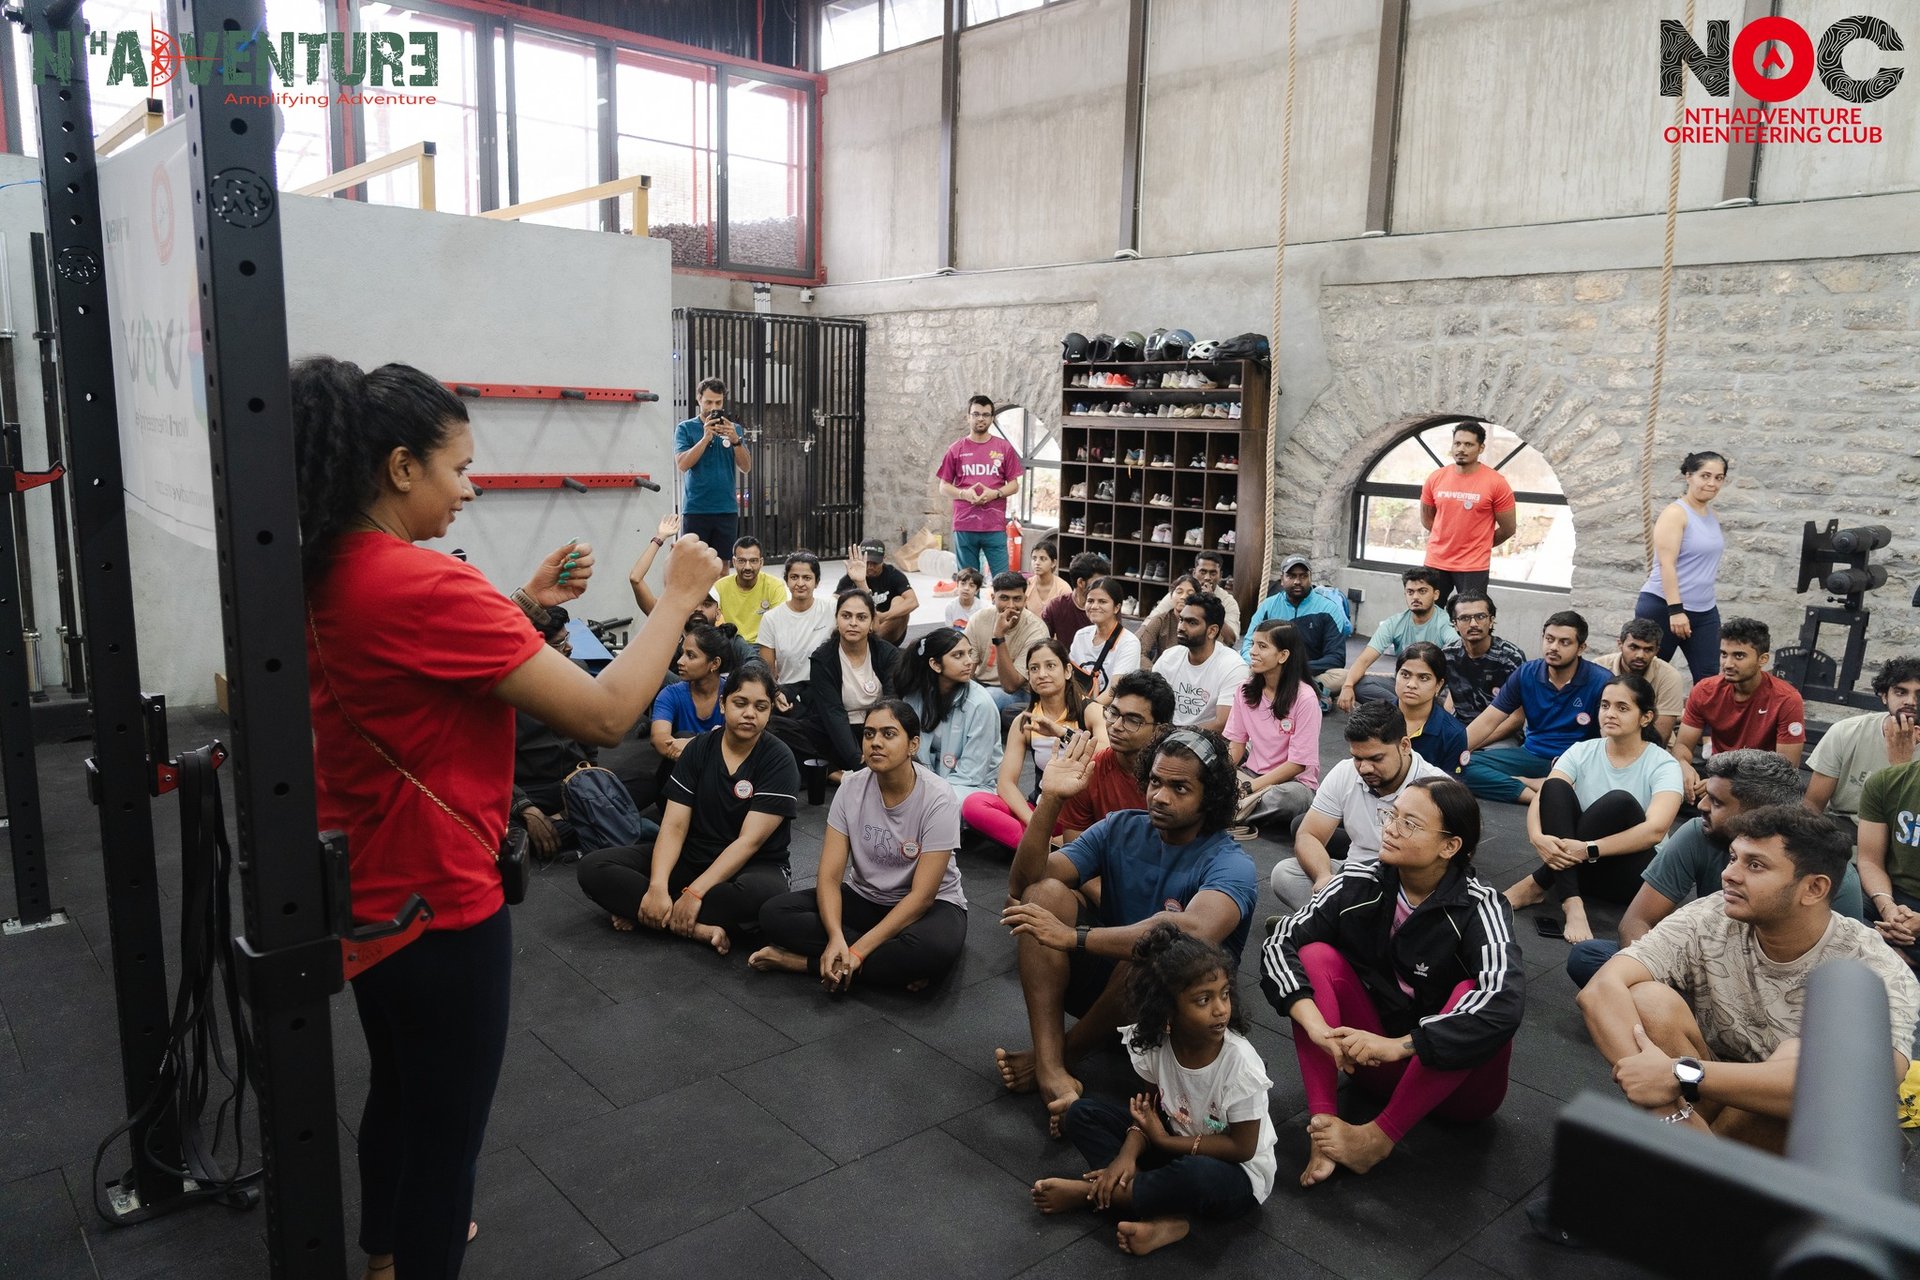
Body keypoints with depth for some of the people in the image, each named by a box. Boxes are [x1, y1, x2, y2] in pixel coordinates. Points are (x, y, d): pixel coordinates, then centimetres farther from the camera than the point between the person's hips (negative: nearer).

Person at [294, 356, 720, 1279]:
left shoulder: (325, 576, 1)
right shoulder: (426, 585, -27)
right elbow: (604, 715, -28)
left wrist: (523, 609, 6)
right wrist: (678, 597, -17)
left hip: (360, 891, 10)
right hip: (438, 903, -10)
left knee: (395, 1088, 30)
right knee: (447, 1127, 12)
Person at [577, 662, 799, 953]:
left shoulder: (778, 760, -11)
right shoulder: (698, 749, 0)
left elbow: (750, 840, -19)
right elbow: (674, 826, -7)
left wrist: (695, 893, -27)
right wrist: (657, 886, -24)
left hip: (749, 868, -4)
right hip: (691, 859, 4)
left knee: (764, 894, -41)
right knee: (593, 868, -15)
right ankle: (699, 928, -25)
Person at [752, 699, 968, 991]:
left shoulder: (938, 799, -21)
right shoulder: (852, 788, -10)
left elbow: (922, 896, -22)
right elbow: (829, 876, -13)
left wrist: (858, 950, -29)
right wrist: (836, 938, -33)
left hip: (928, 906, -4)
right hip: (863, 897, 4)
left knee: (935, 948, -40)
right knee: (774, 913, -19)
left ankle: (802, 962, -25)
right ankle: (899, 968, -20)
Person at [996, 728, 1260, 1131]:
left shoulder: (1231, 864, -17)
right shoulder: (1122, 829, -2)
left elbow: (1195, 930, -41)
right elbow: (1023, 883, -9)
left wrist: (1074, 937, -42)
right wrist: (1049, 801, -24)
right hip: (1105, 976, 5)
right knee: (1045, 891, -18)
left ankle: (1064, 1052, -13)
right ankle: (1050, 1066, -29)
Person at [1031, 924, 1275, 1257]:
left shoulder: (1240, 1063, -28)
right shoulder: (1157, 1042, -16)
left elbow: (1242, 1147, -20)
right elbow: (1151, 1105, -2)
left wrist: (1165, 1140, -18)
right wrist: (1128, 1153, -20)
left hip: (1237, 1172, -5)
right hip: (1173, 1149, 6)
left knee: (1197, 1175, -40)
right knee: (1083, 1114, -7)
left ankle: (1090, 1193, -16)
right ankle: (1166, 1218, -22)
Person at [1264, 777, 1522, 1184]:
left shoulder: (1478, 907, -20)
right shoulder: (1360, 884, -11)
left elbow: (1505, 1003, -36)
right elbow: (1280, 943, -17)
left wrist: (1398, 1045, -41)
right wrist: (1315, 1024, -34)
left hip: (1458, 1075, -3)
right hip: (1375, 1058, 3)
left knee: (1472, 997, -32)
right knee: (1316, 955, -17)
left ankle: (1378, 1137, -25)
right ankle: (1323, 1125, -25)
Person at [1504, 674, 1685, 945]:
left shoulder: (1663, 765, -9)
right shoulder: (1581, 752, 1)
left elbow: (1655, 830, -25)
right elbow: (1542, 799, -12)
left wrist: (1589, 849, -35)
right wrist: (1537, 837, -35)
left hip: (1629, 871, -3)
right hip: (1575, 866, 3)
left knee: (1620, 802, -32)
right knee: (1555, 786, -23)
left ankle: (1536, 885, -26)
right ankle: (1571, 902, -36)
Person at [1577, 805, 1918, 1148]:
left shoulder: (1877, 971, -19)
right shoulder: (1708, 921, -14)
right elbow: (1601, 991, -27)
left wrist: (1681, 1074, -43)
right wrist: (1674, 1117, -41)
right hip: (1708, 1107, 2)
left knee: (1802, 1058, -34)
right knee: (1648, 1000, -25)